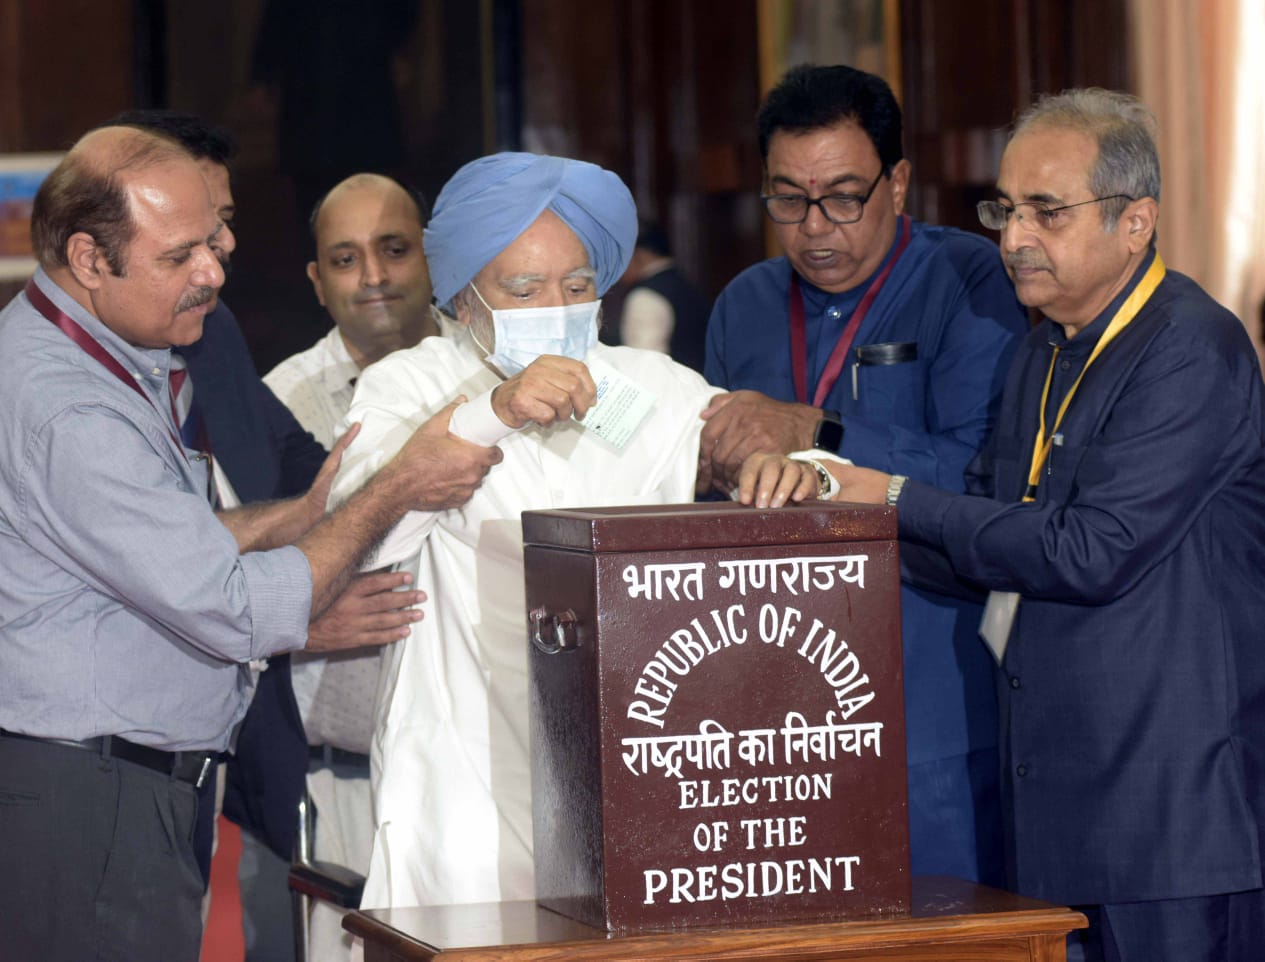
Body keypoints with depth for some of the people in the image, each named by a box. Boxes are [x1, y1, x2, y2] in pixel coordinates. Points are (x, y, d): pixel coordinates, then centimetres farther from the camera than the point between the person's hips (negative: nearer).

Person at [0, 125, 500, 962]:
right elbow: (235, 613, -21)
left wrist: (308, 510, 6)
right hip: (83, 807, -10)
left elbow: (171, 549, 20)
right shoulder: (67, 412, -22)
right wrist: (394, 493, -13)